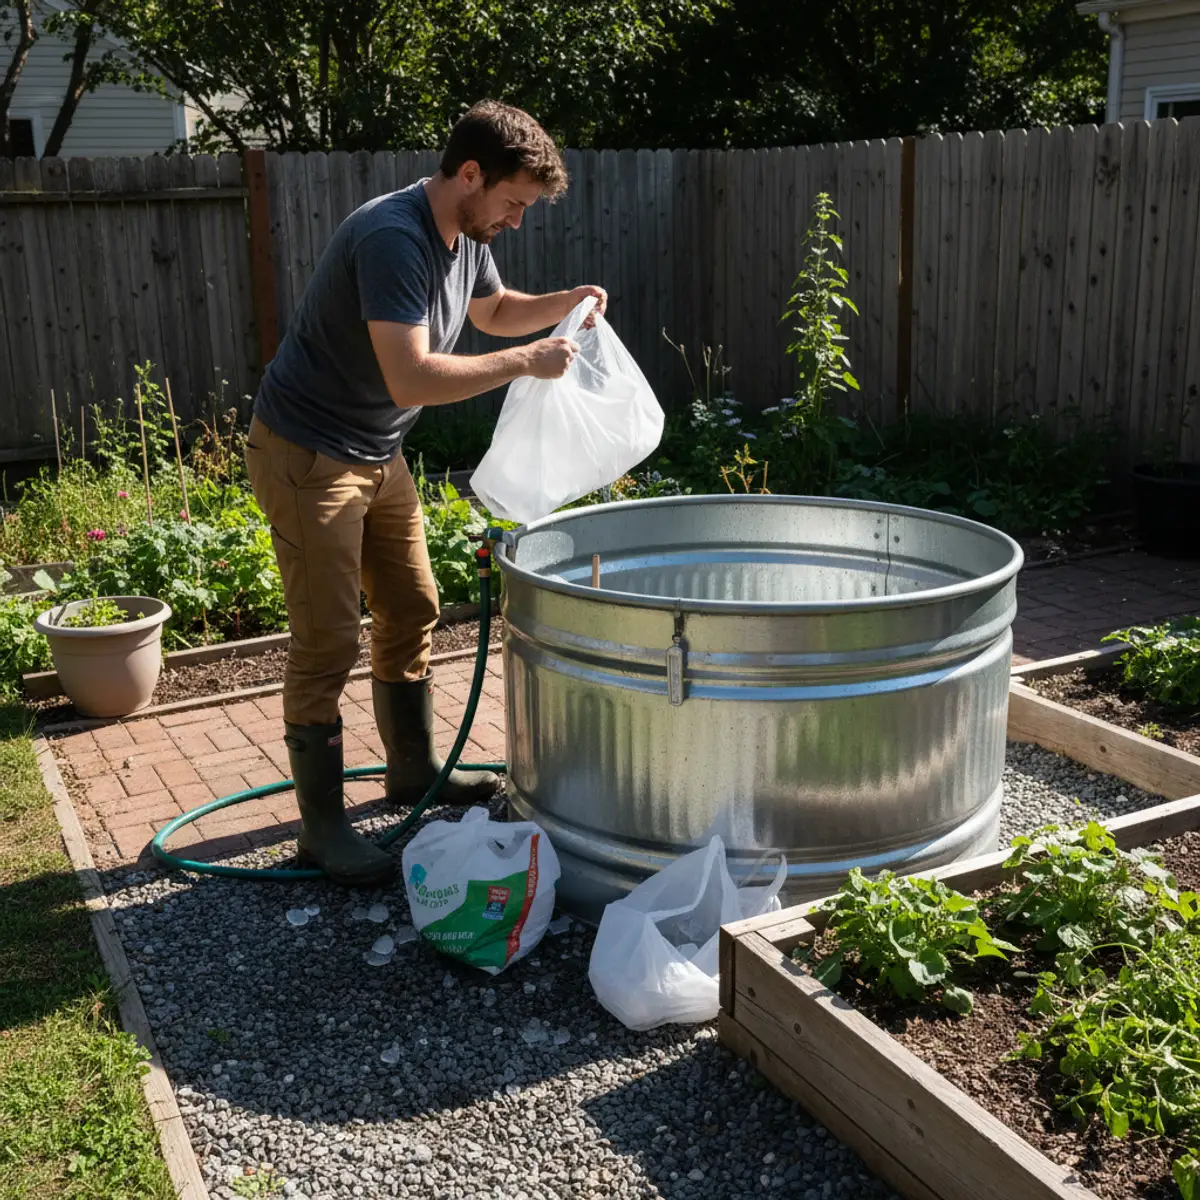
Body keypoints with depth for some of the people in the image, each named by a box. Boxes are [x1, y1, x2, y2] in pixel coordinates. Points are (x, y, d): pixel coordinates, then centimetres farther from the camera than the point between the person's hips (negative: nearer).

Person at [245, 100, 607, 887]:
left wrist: (565, 304, 4)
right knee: (328, 644, -6)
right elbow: (412, 379, -34)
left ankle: (415, 770, 32)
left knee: (411, 612, 16)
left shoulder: (465, 238, 3)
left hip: (377, 455, 10)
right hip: (307, 457, -10)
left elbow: (494, 310, 23)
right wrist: (526, 363, -26)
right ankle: (322, 824, 6)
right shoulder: (393, 238, -27)